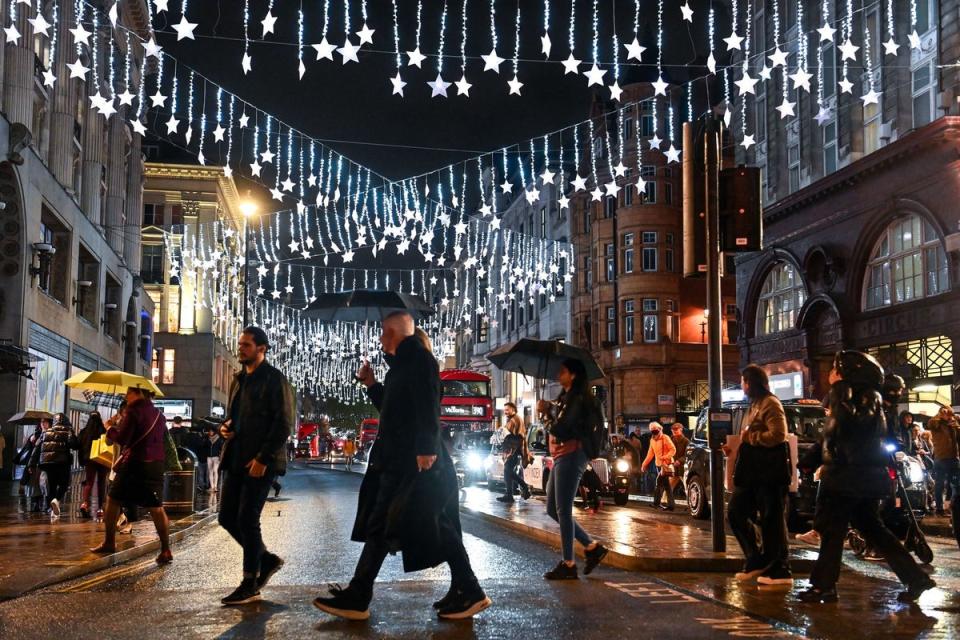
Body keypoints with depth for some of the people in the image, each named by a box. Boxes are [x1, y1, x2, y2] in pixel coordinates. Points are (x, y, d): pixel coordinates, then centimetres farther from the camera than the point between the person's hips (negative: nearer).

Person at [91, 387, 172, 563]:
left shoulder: (133, 411, -9)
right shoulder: (158, 414, 11)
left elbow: (122, 438, -14)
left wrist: (110, 428, 5)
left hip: (135, 463, -5)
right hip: (156, 464, 5)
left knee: (113, 500, 13)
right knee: (156, 507, 2)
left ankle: (109, 543, 20)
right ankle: (165, 550, -6)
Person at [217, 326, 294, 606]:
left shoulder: (275, 380, -7)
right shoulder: (239, 380, 17)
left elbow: (283, 424, -13)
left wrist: (262, 459, -18)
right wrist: (225, 427, 5)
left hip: (260, 462, -8)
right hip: (236, 459, 8)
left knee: (247, 519, -7)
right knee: (227, 517, 6)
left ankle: (250, 585, 4)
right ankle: (266, 559, 25)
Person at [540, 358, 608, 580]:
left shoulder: (578, 399, -12)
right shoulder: (565, 398, 17)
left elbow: (562, 428, -20)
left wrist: (547, 413, -9)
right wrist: (552, 440, -1)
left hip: (571, 456, -10)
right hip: (561, 456, 10)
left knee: (563, 510, -7)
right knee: (552, 509, 11)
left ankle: (568, 564, 0)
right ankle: (592, 546, 17)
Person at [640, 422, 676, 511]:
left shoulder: (665, 439, -9)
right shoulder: (652, 440, 13)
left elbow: (673, 450, -13)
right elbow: (650, 454, 18)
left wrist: (665, 457, -26)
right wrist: (644, 464, 14)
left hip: (666, 464, -7)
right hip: (659, 464, 7)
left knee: (660, 482, -13)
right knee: (666, 485, 11)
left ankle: (656, 503, -10)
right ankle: (671, 505, 17)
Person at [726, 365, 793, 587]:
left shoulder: (770, 403, -11)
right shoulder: (754, 405, 20)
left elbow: (777, 435, -22)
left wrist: (749, 436, -13)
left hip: (769, 473, -10)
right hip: (752, 473, 10)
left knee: (771, 520, -4)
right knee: (736, 514, 10)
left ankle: (780, 571, 3)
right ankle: (755, 560, 17)